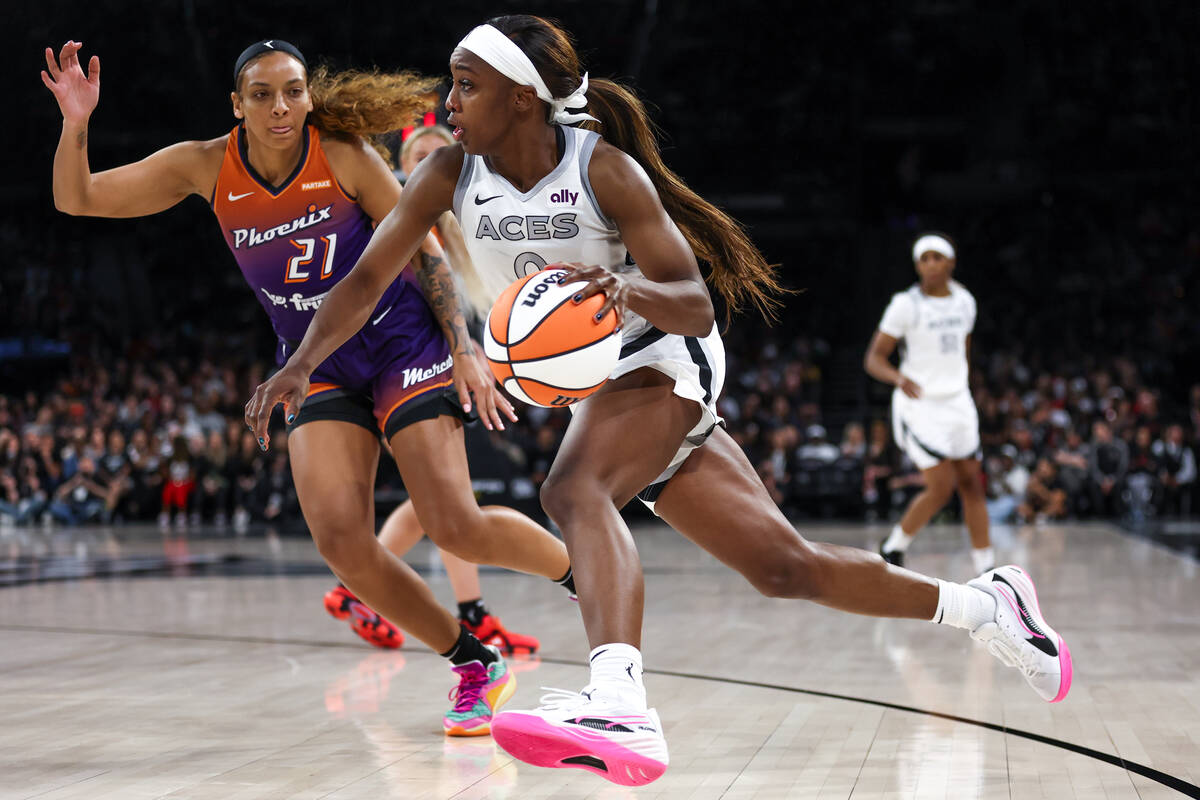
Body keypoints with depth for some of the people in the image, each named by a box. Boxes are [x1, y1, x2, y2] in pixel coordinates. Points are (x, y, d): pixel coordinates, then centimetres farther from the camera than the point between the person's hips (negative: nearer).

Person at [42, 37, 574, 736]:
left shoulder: (344, 155, -14)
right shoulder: (208, 166, -6)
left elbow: (423, 252, -5)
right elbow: (77, 199, -4)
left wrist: (464, 351, -12)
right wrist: (76, 123, -23)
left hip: (401, 343, -3)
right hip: (316, 365, 4)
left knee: (456, 527, -15)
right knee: (341, 538, -16)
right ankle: (476, 665, 1)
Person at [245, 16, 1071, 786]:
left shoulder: (605, 170, -19)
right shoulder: (451, 175, -6)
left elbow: (696, 306, -21)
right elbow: (368, 280, -6)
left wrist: (628, 290, -42)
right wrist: (303, 362, -22)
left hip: (662, 363, -5)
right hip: (595, 393, 5)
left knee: (574, 489, -36)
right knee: (784, 566, 5)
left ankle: (620, 706, -57)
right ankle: (987, 603, 22)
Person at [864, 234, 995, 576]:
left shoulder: (964, 301, 6)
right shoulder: (906, 304, -10)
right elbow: (874, 359, -12)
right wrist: (900, 378, -31)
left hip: (957, 403, 5)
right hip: (919, 404, -5)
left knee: (972, 484, 3)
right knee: (941, 487, -12)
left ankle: (986, 570, 7)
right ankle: (892, 548, 9)